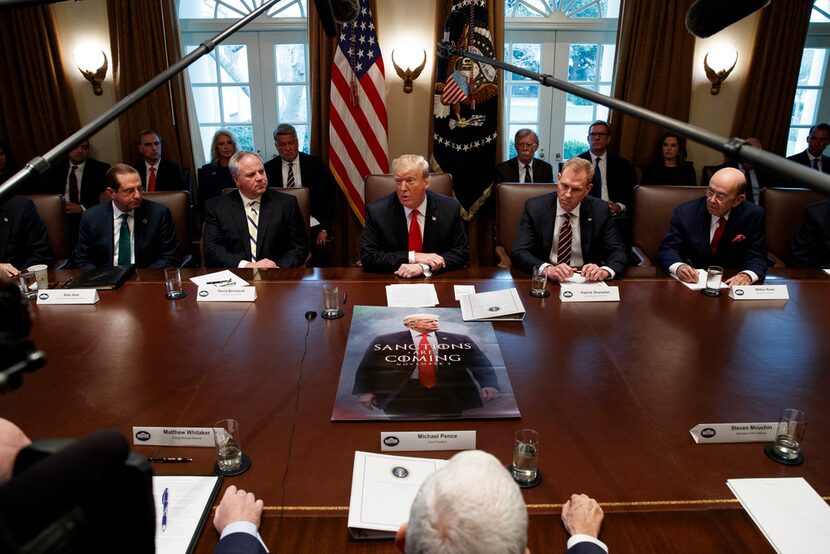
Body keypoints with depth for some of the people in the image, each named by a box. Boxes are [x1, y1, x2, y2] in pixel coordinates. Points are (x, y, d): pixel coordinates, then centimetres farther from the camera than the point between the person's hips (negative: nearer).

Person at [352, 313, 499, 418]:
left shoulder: (459, 340, 7)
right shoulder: (385, 341, 4)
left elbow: (481, 364, 2)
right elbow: (367, 368, 5)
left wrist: (489, 386, -15)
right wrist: (364, 391, -7)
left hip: (449, 394, 2)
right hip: (402, 394, -1)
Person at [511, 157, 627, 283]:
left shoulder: (600, 211, -1)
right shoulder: (534, 207, -6)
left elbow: (618, 252, 0)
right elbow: (518, 252, -12)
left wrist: (604, 271, -23)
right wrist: (547, 269, -31)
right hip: (544, 281, -3)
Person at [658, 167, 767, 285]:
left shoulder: (754, 215, -4)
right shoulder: (685, 212, -7)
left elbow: (757, 257, -4)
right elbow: (667, 248, -8)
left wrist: (747, 275, -27)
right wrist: (679, 266, -30)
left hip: (731, 283, 3)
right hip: (693, 282, -2)